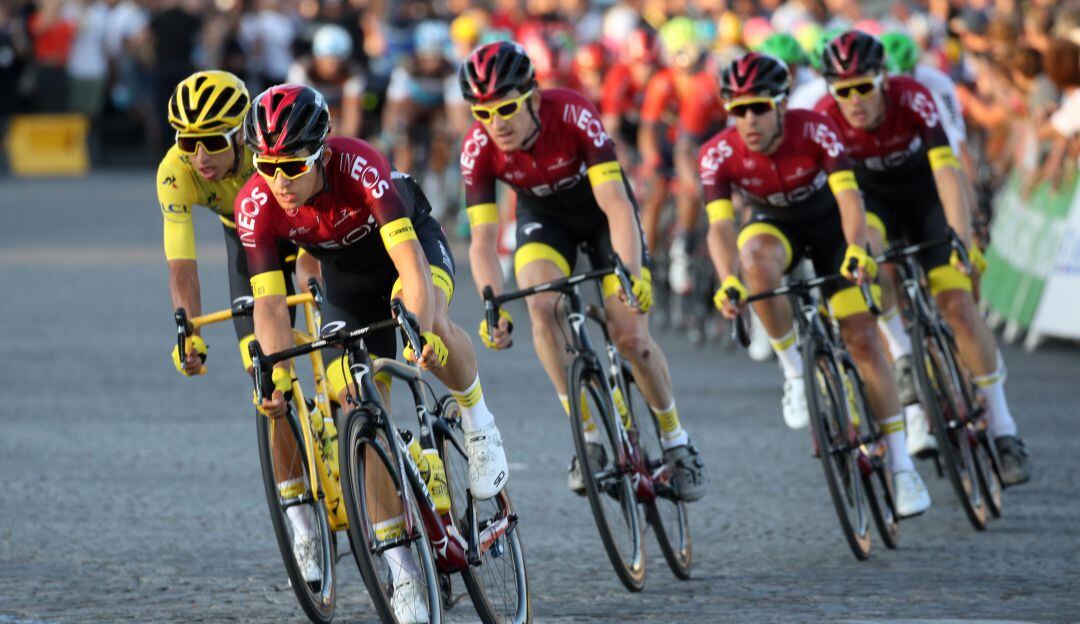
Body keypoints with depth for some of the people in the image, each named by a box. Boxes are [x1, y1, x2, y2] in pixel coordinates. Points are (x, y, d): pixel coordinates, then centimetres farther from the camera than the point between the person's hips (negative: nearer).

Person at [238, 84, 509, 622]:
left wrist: (421, 331, -57)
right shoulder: (255, 205, -27)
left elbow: (410, 260, -43)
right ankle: (401, 568, -1)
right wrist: (276, 375, -38)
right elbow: (269, 301, -24)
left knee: (429, 326, -38)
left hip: (411, 239, -3)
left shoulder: (360, 167, -37)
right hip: (348, 279, 3)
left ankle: (476, 420, -9)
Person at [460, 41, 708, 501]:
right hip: (543, 217, 2)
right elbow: (483, 241, -28)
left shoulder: (572, 114, -36)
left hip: (600, 210, -2)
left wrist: (632, 274, -53)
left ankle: (676, 440, 13)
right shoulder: (479, 148, -28)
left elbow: (617, 205, -39)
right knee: (542, 307, -27)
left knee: (630, 337, -12)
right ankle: (589, 439, -16)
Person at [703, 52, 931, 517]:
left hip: (829, 225, -1)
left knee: (862, 338, -10)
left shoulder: (815, 131, -31)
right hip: (774, 225, 1)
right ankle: (794, 369, -18)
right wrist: (728, 282, -54)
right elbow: (719, 226, -35)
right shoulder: (719, 155, -27)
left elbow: (849, 196, -40)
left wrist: (856, 250, -59)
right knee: (757, 259, -37)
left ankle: (901, 464, -2)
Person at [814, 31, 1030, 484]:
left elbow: (947, 172, -37)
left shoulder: (912, 100, -31)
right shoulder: (826, 119, -27)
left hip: (924, 196, -1)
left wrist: (963, 241, -47)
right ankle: (903, 357, -14)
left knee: (958, 304, -14)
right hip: (873, 197, 1)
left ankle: (1003, 431, -5)